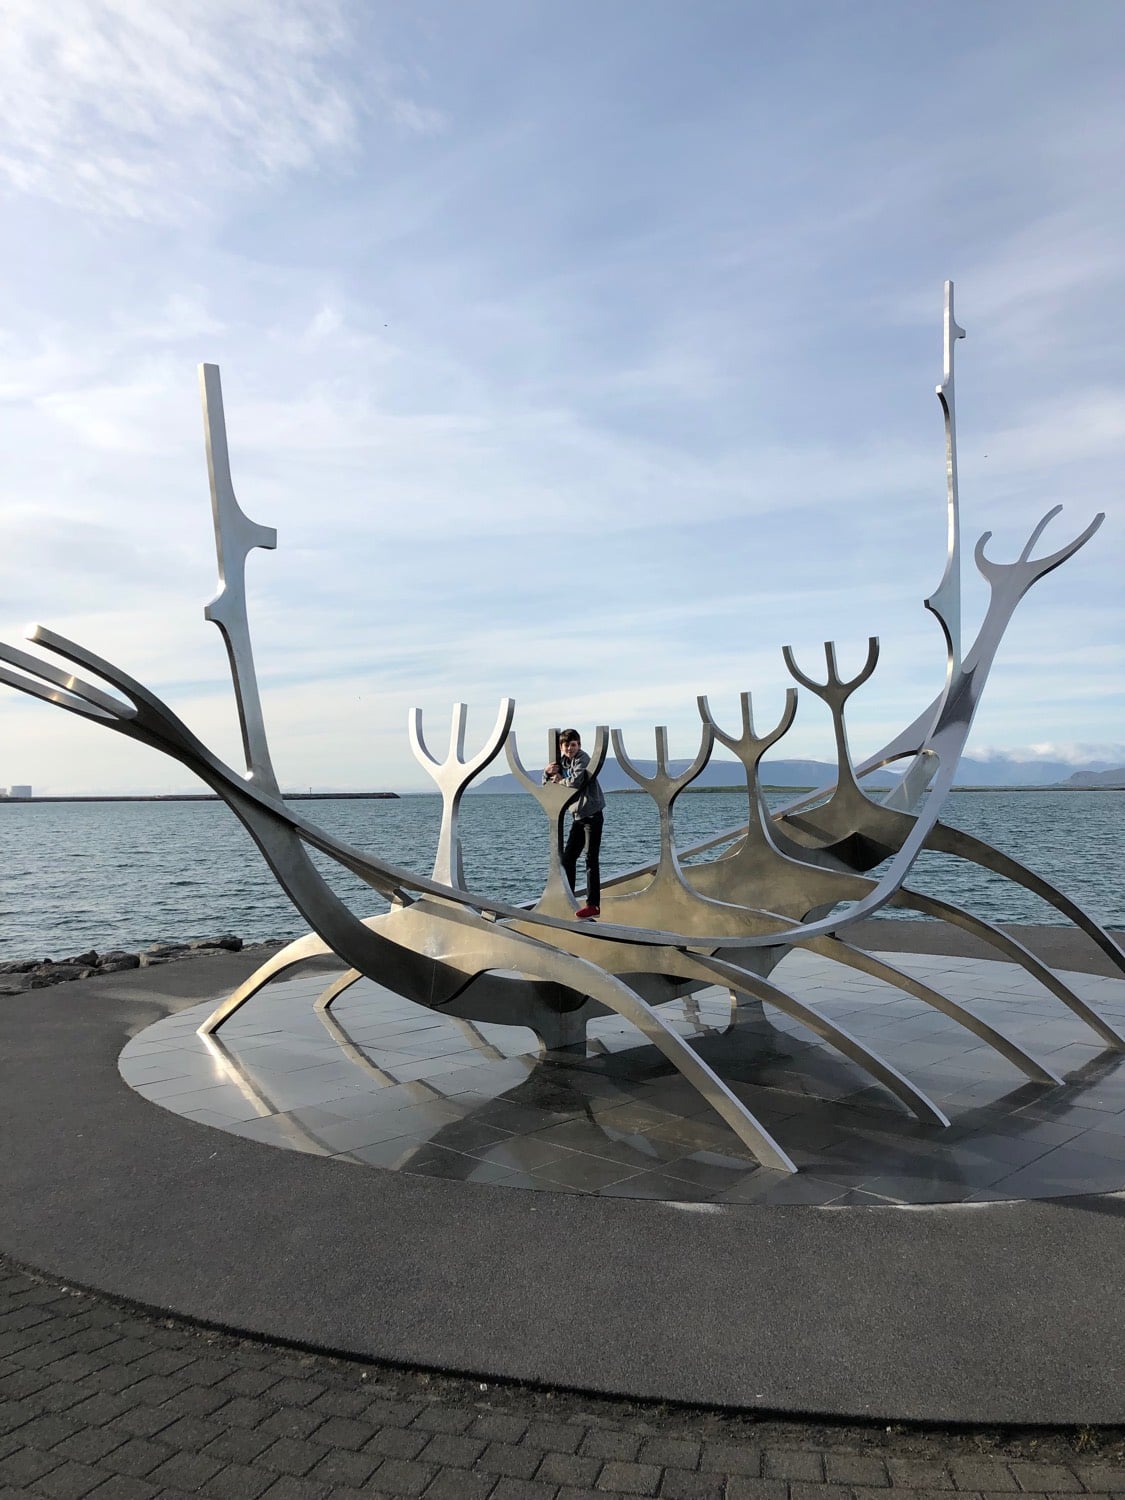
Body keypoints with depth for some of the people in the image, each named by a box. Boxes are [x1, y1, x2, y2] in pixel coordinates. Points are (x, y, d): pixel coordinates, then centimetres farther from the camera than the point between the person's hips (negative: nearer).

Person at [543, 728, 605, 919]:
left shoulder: (582, 759, -12)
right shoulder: (562, 761, 12)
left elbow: (576, 781, -28)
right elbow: (546, 784, 15)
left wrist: (560, 780, -9)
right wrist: (548, 772, -6)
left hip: (593, 813, -8)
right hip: (578, 815, 8)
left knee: (591, 858, -8)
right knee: (568, 857, 11)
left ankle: (593, 904, -6)